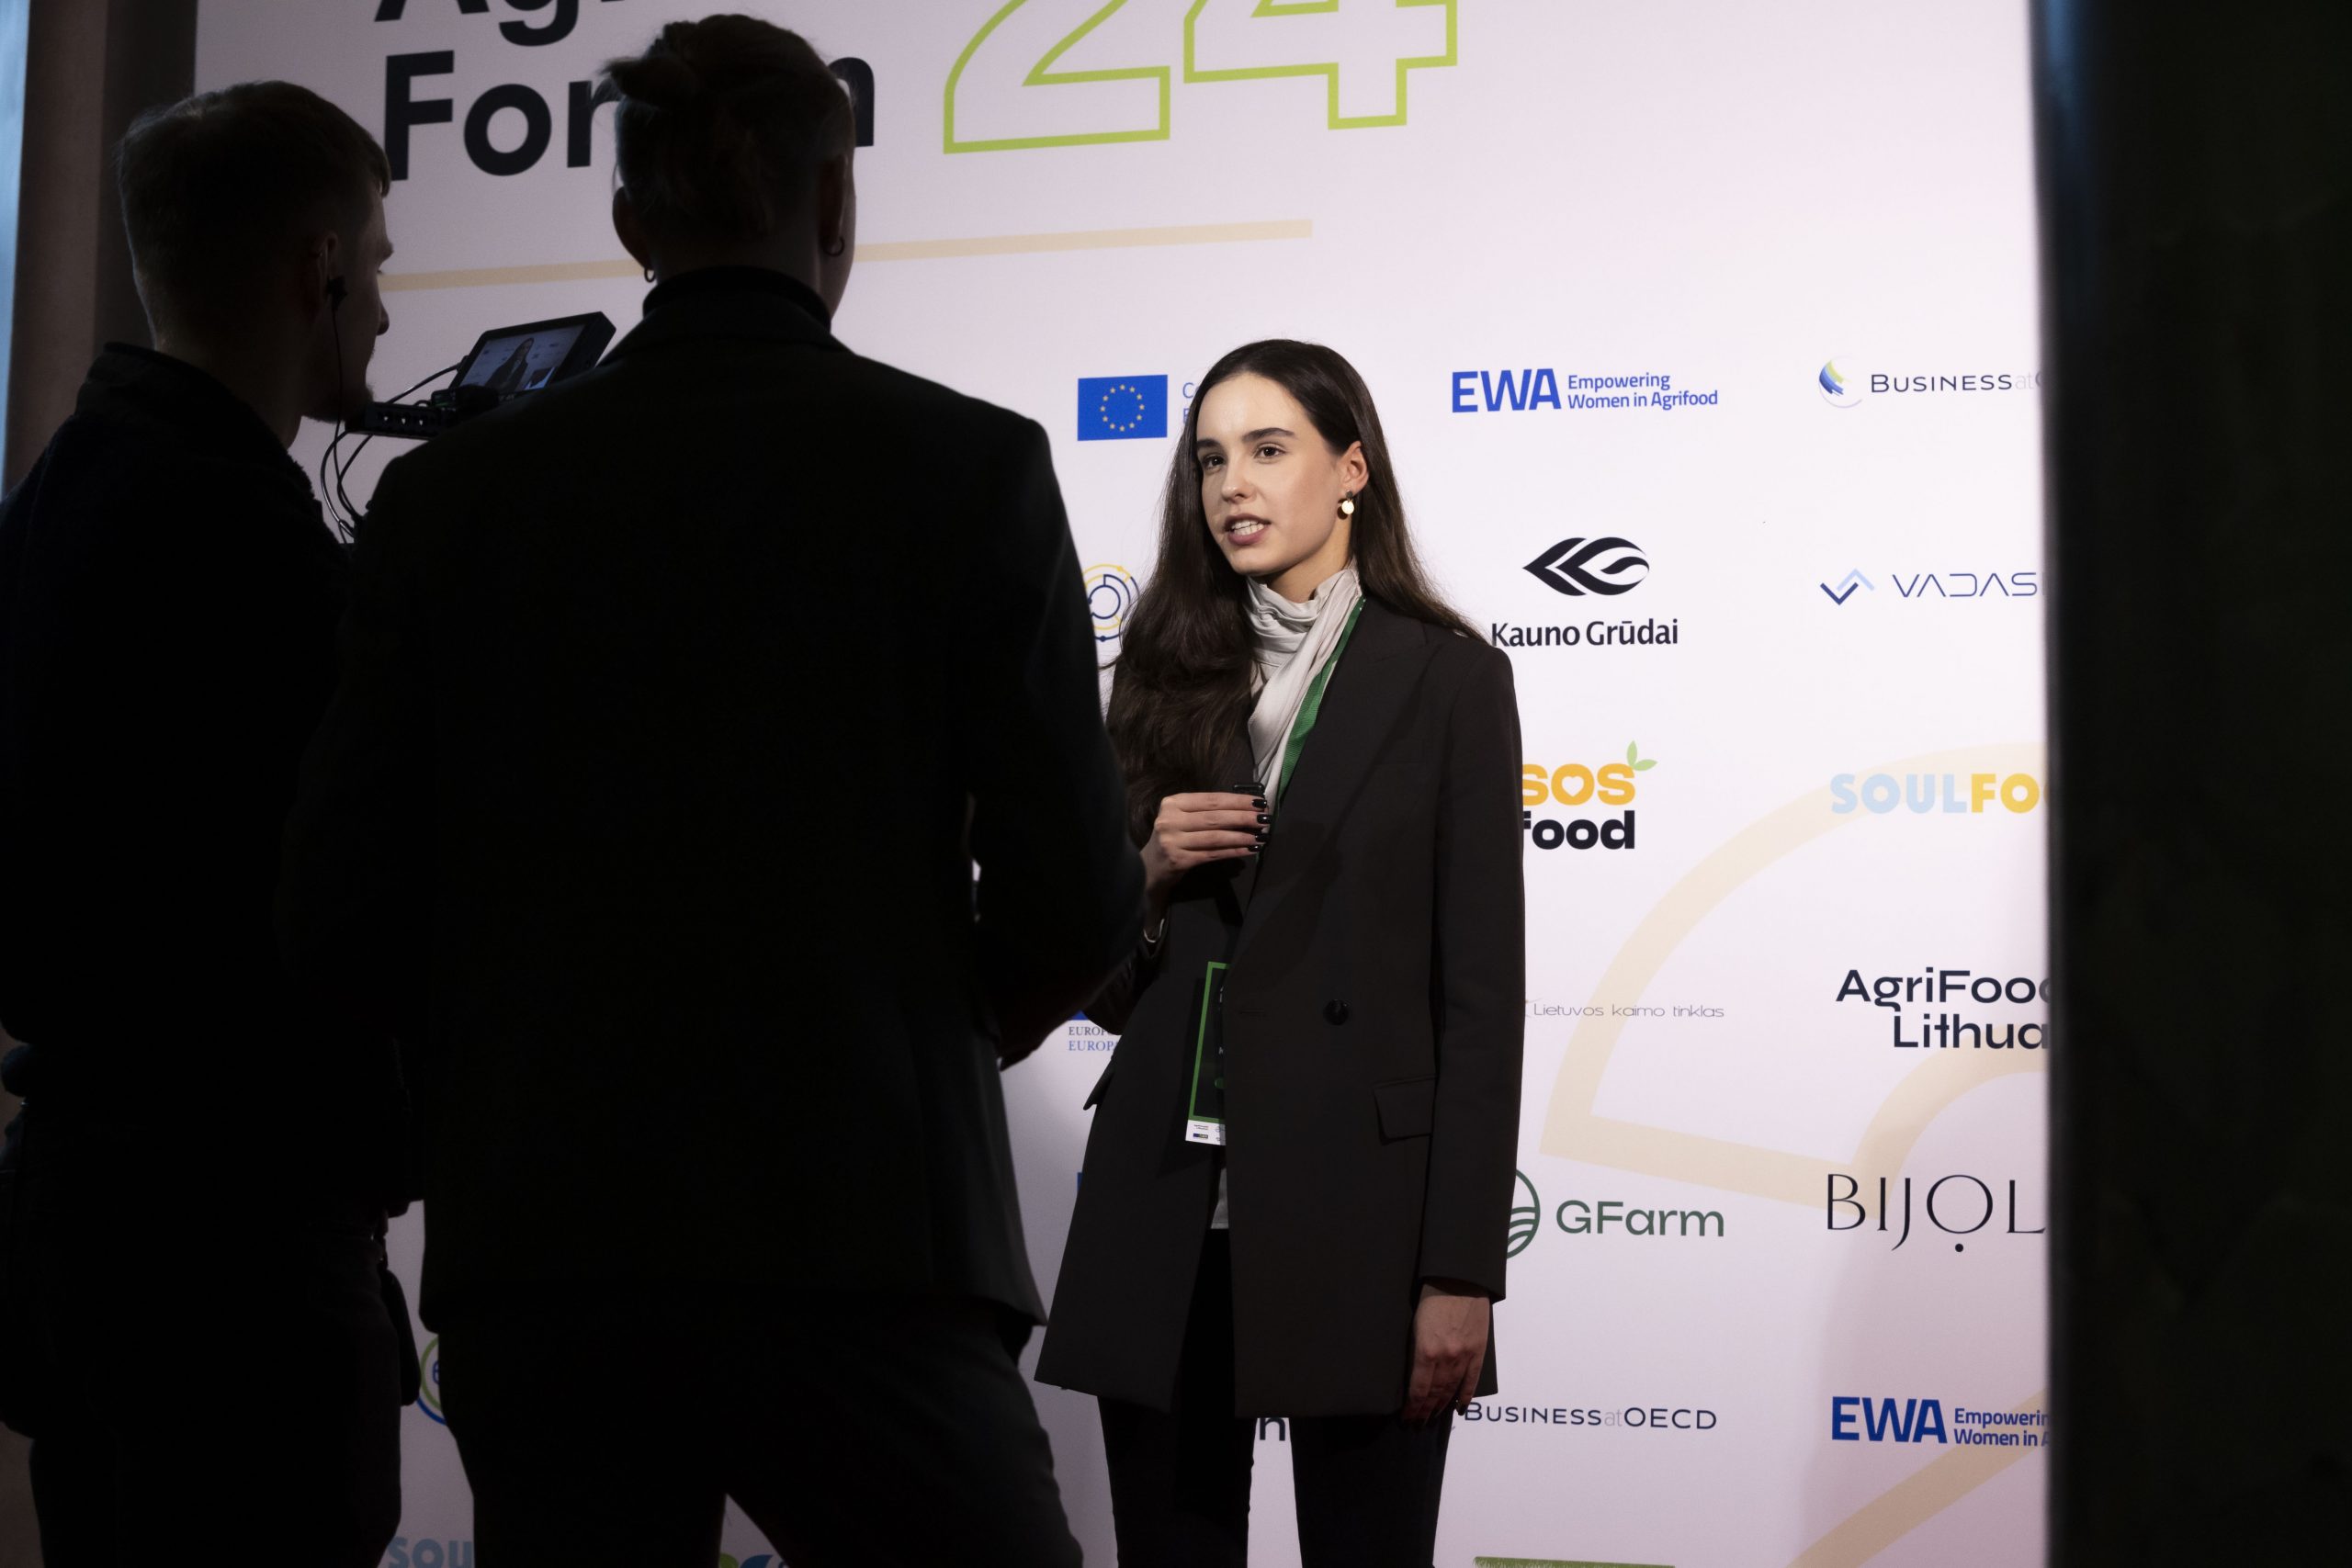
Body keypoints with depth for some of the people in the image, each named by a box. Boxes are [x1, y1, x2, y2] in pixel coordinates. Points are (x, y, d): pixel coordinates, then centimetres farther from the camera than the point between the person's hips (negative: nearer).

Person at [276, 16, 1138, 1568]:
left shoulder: (454, 489, 3)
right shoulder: (973, 464, -4)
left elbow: (341, 915, 2)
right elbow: (1075, 911, -7)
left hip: (536, 1246, 3)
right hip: (861, 1241, -2)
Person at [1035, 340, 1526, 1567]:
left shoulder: (1446, 680, 0)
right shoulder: (1166, 677, 11)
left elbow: (1481, 997, -4)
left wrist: (1461, 1274, -10)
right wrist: (1148, 871, -7)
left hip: (1353, 1207, -3)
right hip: (1164, 1208, 4)